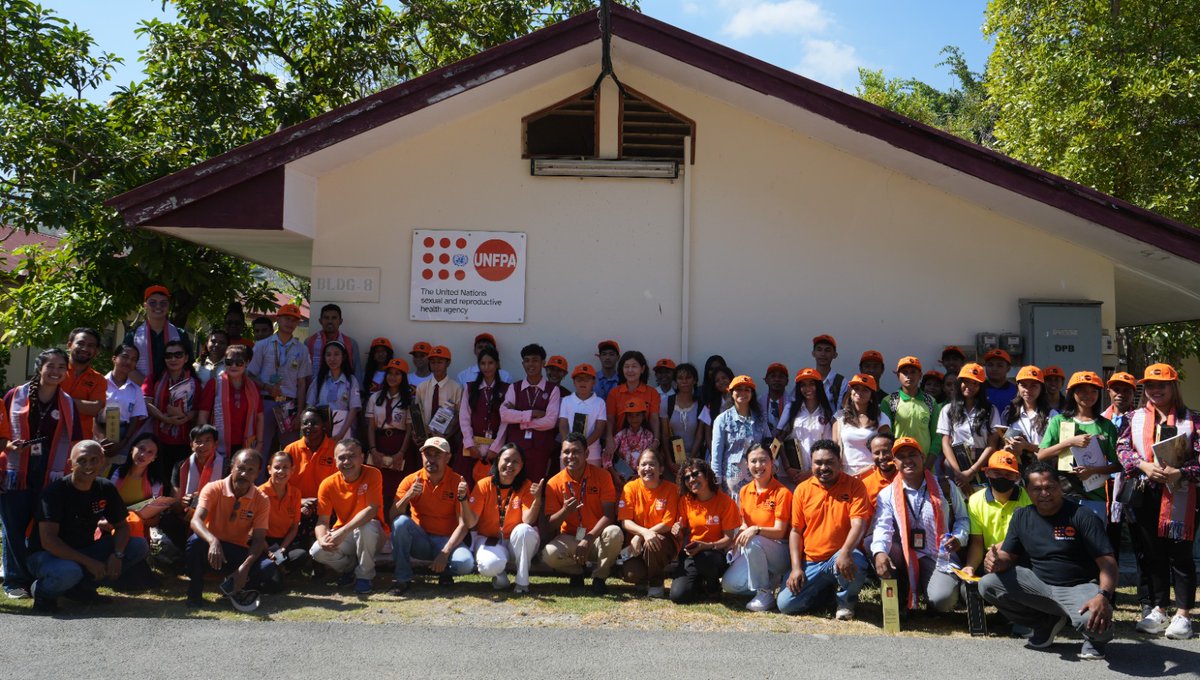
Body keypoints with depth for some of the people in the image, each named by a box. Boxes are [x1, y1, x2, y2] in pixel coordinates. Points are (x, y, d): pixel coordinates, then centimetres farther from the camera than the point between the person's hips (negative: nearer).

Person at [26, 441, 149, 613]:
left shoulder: (106, 489, -4)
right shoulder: (55, 490, -20)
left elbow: (122, 526, 3)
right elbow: (48, 540, -27)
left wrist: (117, 554, -19)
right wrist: (88, 562, -31)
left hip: (84, 551, 6)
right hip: (47, 555, -6)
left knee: (140, 546, -10)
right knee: (68, 571, -41)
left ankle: (82, 587, -2)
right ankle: (43, 591, -4)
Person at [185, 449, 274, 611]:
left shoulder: (262, 500, -8)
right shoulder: (213, 489, -13)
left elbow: (258, 540, -12)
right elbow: (196, 520, -28)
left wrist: (245, 566, -31)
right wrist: (213, 541, -49)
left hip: (239, 552, 1)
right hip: (212, 547, -1)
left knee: (268, 567, -27)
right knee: (195, 541, -35)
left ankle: (232, 588, 4)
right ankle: (194, 592, -12)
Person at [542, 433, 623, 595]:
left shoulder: (602, 476, -9)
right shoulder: (554, 483, -5)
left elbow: (609, 515, -14)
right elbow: (550, 524, -5)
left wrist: (588, 539, -26)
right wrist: (565, 511, -26)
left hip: (597, 538, -1)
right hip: (570, 538, 1)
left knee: (614, 533, -35)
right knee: (549, 554, -31)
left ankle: (599, 577, -7)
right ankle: (577, 571, 5)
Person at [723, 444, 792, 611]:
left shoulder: (782, 492, -13)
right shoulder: (744, 491, 5)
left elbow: (779, 532, -17)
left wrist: (755, 530, -34)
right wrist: (740, 535, -6)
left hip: (779, 550, -6)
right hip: (752, 551, 6)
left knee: (753, 542, -37)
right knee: (729, 584, -14)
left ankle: (765, 593, -17)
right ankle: (771, 579, 11)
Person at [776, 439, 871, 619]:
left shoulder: (854, 486, -4)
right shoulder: (803, 489, 5)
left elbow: (858, 524, -16)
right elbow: (795, 531, 7)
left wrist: (845, 552, -34)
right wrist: (796, 567, -4)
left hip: (841, 557, -3)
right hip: (811, 563, 3)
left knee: (853, 563, -39)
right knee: (785, 604, -11)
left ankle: (846, 600, -3)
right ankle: (828, 588, 18)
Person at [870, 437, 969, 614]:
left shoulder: (945, 488, 3)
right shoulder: (887, 495, 0)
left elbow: (962, 518, 12)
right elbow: (883, 527, -12)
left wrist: (958, 538, -10)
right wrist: (879, 552, -32)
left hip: (941, 557, -1)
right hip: (906, 558, 1)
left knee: (943, 599, -30)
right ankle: (901, 598, -7)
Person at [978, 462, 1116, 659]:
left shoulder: (1082, 517, -11)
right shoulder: (1021, 517, 4)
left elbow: (1107, 562, -17)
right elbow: (1009, 555, 7)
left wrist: (1103, 596, -37)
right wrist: (996, 561, -20)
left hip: (1078, 587, -5)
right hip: (1037, 583, 5)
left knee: (1092, 621, -38)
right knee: (988, 585, -14)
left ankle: (1094, 636, 7)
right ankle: (1047, 623, 10)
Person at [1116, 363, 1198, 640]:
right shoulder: (1137, 417, 10)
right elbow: (1122, 447, 4)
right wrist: (1143, 466, -12)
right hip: (1144, 495, 3)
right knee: (1150, 553, 10)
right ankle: (1159, 610, 22)